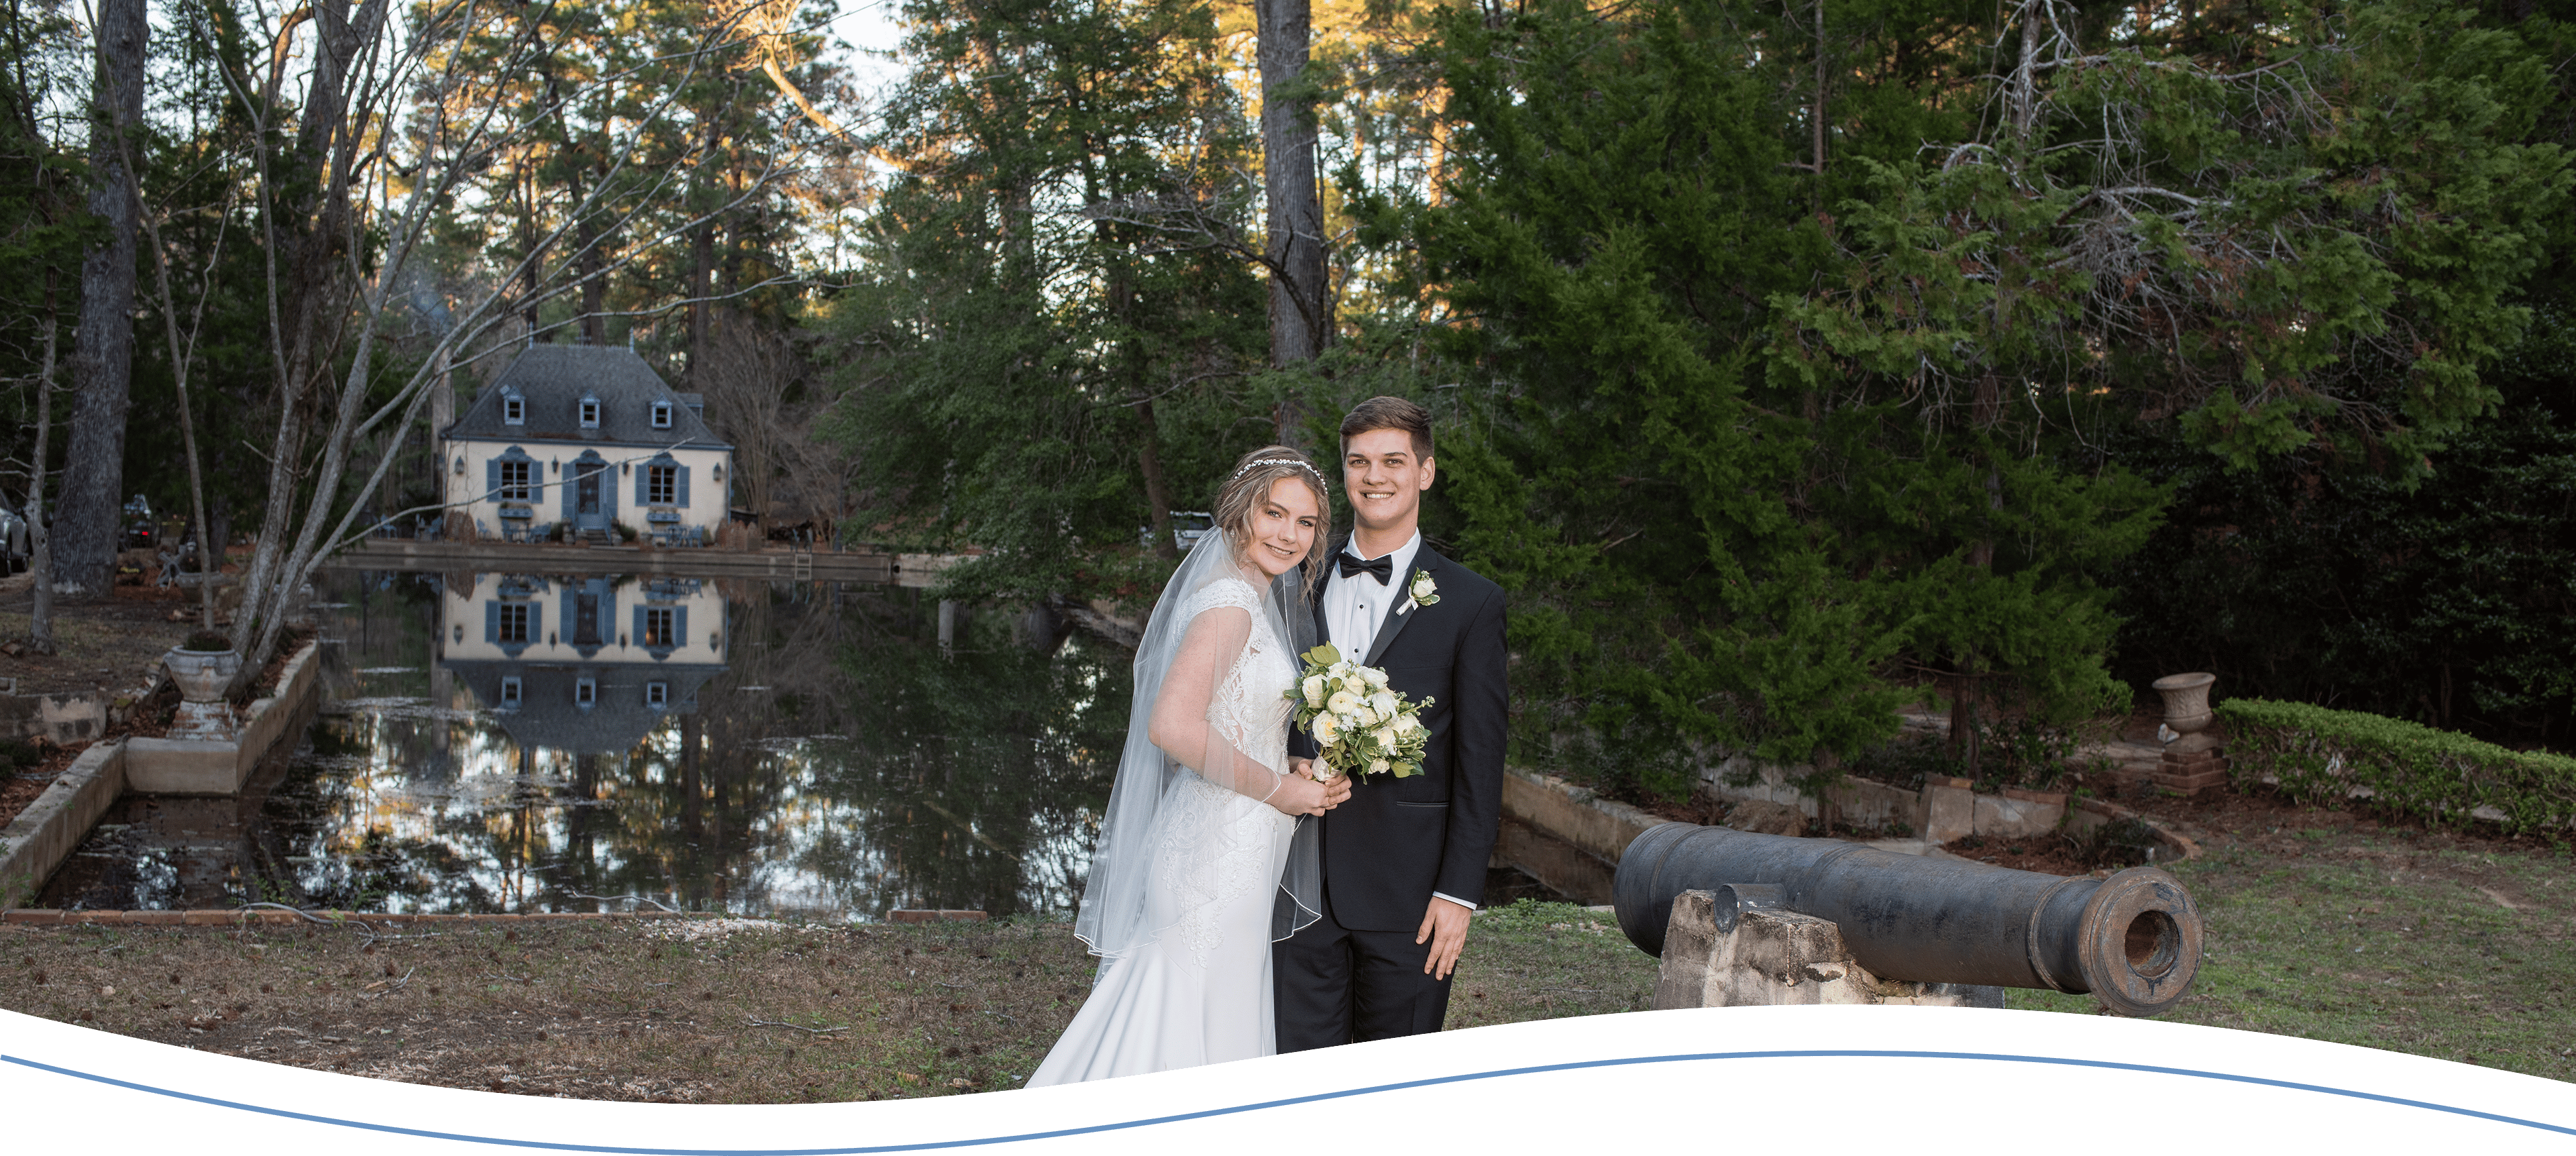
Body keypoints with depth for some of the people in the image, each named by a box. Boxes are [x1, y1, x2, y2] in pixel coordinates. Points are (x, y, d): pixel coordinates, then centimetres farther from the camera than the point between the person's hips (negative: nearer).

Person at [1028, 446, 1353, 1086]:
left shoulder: (1258, 601, 14)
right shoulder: (1230, 603, -17)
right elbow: (1174, 726, -27)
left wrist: (1309, 776, 5)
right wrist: (1279, 789, -18)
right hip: (1221, 851, -10)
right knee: (1199, 1034, -1)